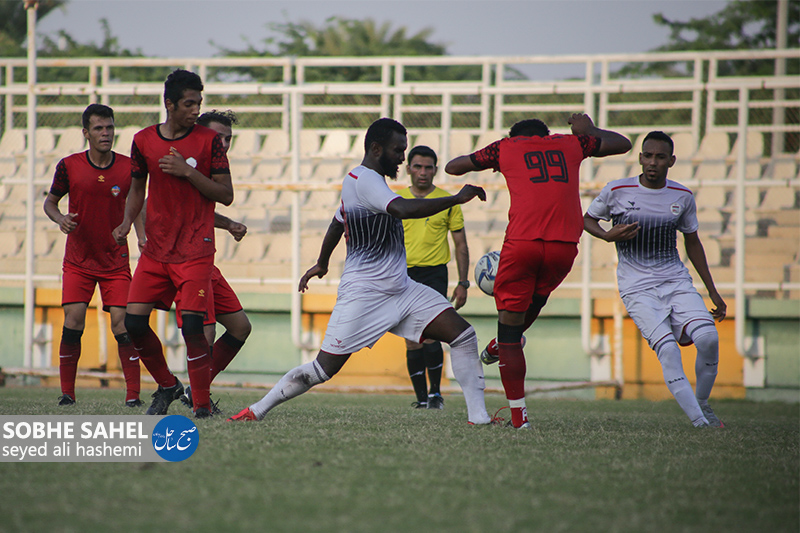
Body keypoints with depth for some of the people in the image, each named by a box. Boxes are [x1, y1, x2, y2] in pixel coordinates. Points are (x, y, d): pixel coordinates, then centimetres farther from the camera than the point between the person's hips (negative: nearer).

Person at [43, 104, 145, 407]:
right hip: (77, 262, 0)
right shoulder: (69, 166, -6)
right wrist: (60, 219, -13)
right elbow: (50, 201, 8)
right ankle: (67, 392, 1)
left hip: (116, 262, 0)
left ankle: (133, 394, -5)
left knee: (121, 323, -9)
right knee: (73, 322, -10)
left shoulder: (128, 167, -4)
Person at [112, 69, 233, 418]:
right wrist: (128, 221, 1)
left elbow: (226, 195, -4)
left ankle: (202, 404, -4)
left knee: (192, 324, -14)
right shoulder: (144, 141, 6)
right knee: (134, 321, -4)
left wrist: (189, 172, -15)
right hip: (155, 250, 4)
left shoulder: (208, 140, -3)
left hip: (196, 250, -4)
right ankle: (167, 386, 19)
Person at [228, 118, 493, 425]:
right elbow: (404, 209, -33)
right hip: (364, 293, -10)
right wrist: (457, 198, -26)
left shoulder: (358, 180, 15)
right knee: (323, 369, -6)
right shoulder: (365, 179, -16)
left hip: (401, 289, 10)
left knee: (462, 335, -4)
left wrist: (322, 262, 47)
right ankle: (258, 410, 11)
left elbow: (337, 223, 32)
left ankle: (478, 416, -3)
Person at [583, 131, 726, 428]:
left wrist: (712, 292, 18)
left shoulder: (682, 197, 5)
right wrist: (608, 236, -10)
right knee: (667, 349, -24)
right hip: (637, 288, -3)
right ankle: (699, 421, -22)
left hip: (677, 281, 3)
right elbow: (588, 219, 12)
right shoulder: (617, 191, -4)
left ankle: (702, 403, 3)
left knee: (708, 337, -21)